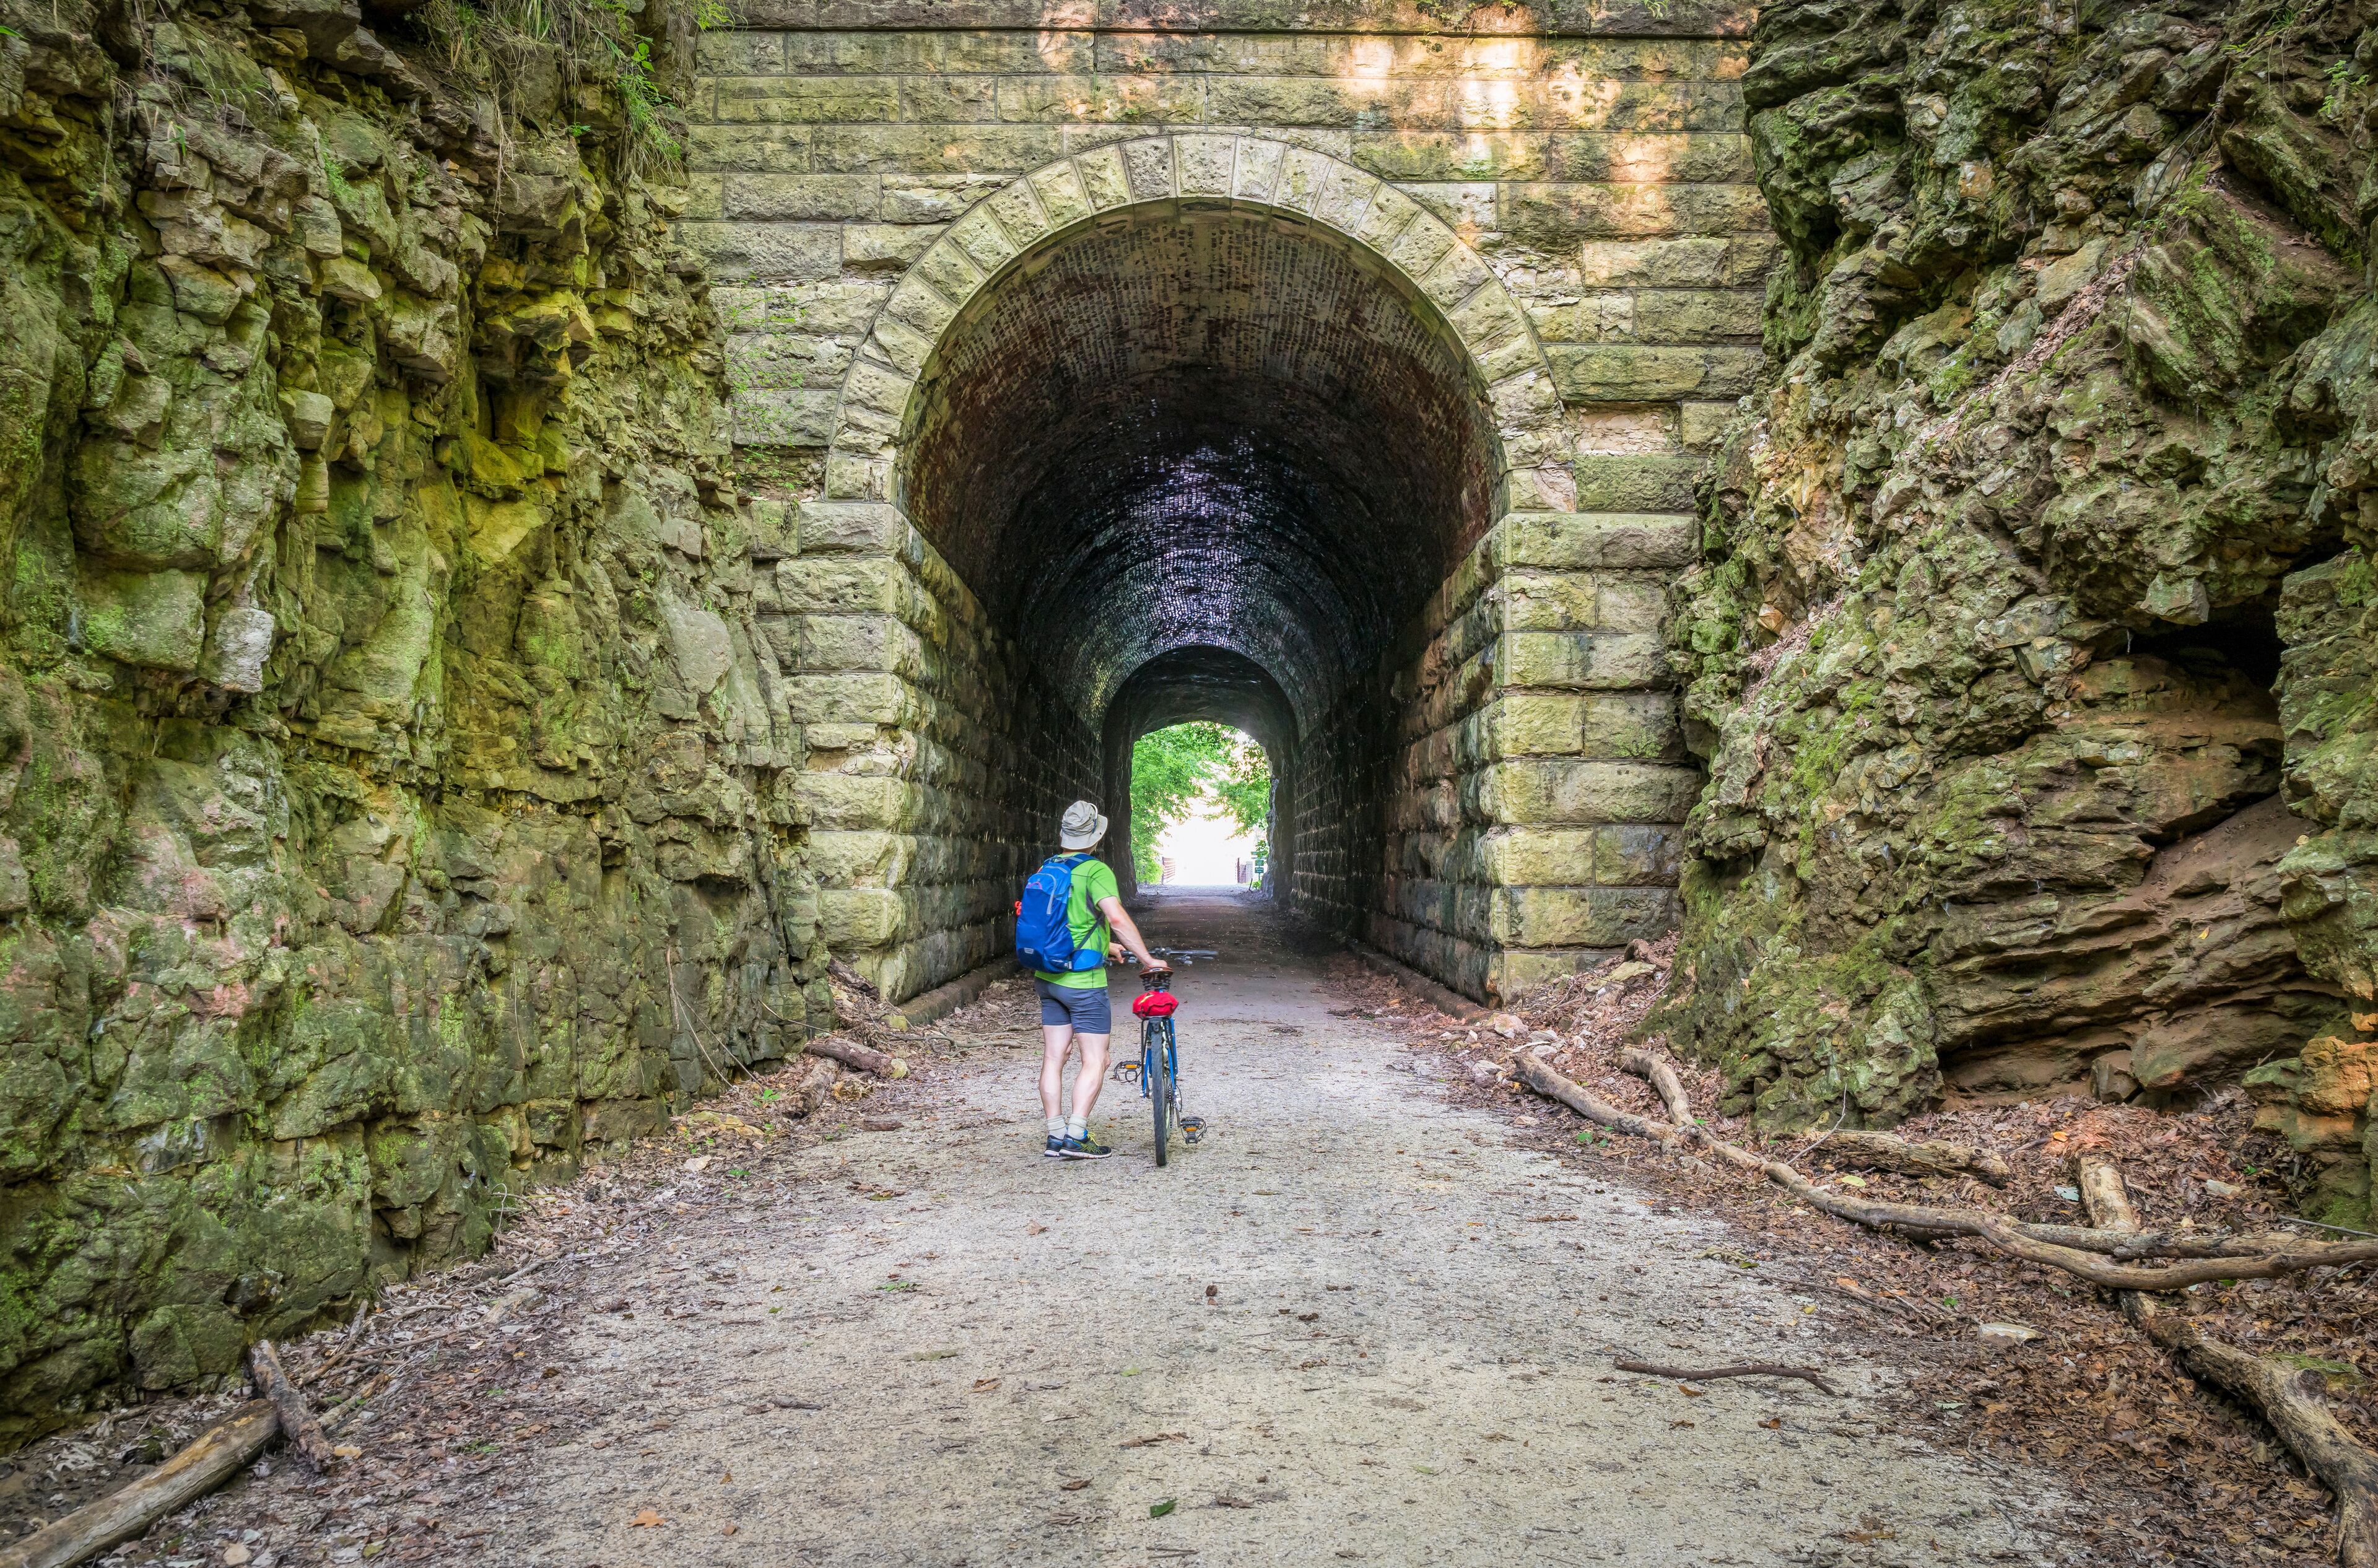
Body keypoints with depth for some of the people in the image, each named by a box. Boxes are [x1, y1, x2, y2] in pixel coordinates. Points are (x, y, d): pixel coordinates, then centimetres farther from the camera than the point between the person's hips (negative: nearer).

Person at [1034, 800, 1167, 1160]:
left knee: (1053, 1058, 9)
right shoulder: (1096, 871, -15)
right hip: (1083, 982, -7)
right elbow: (1117, 918, -28)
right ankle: (1076, 1137, -5)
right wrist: (1147, 958, -22)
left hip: (1048, 978, 8)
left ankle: (1056, 1137, 14)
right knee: (1095, 1061, 0)